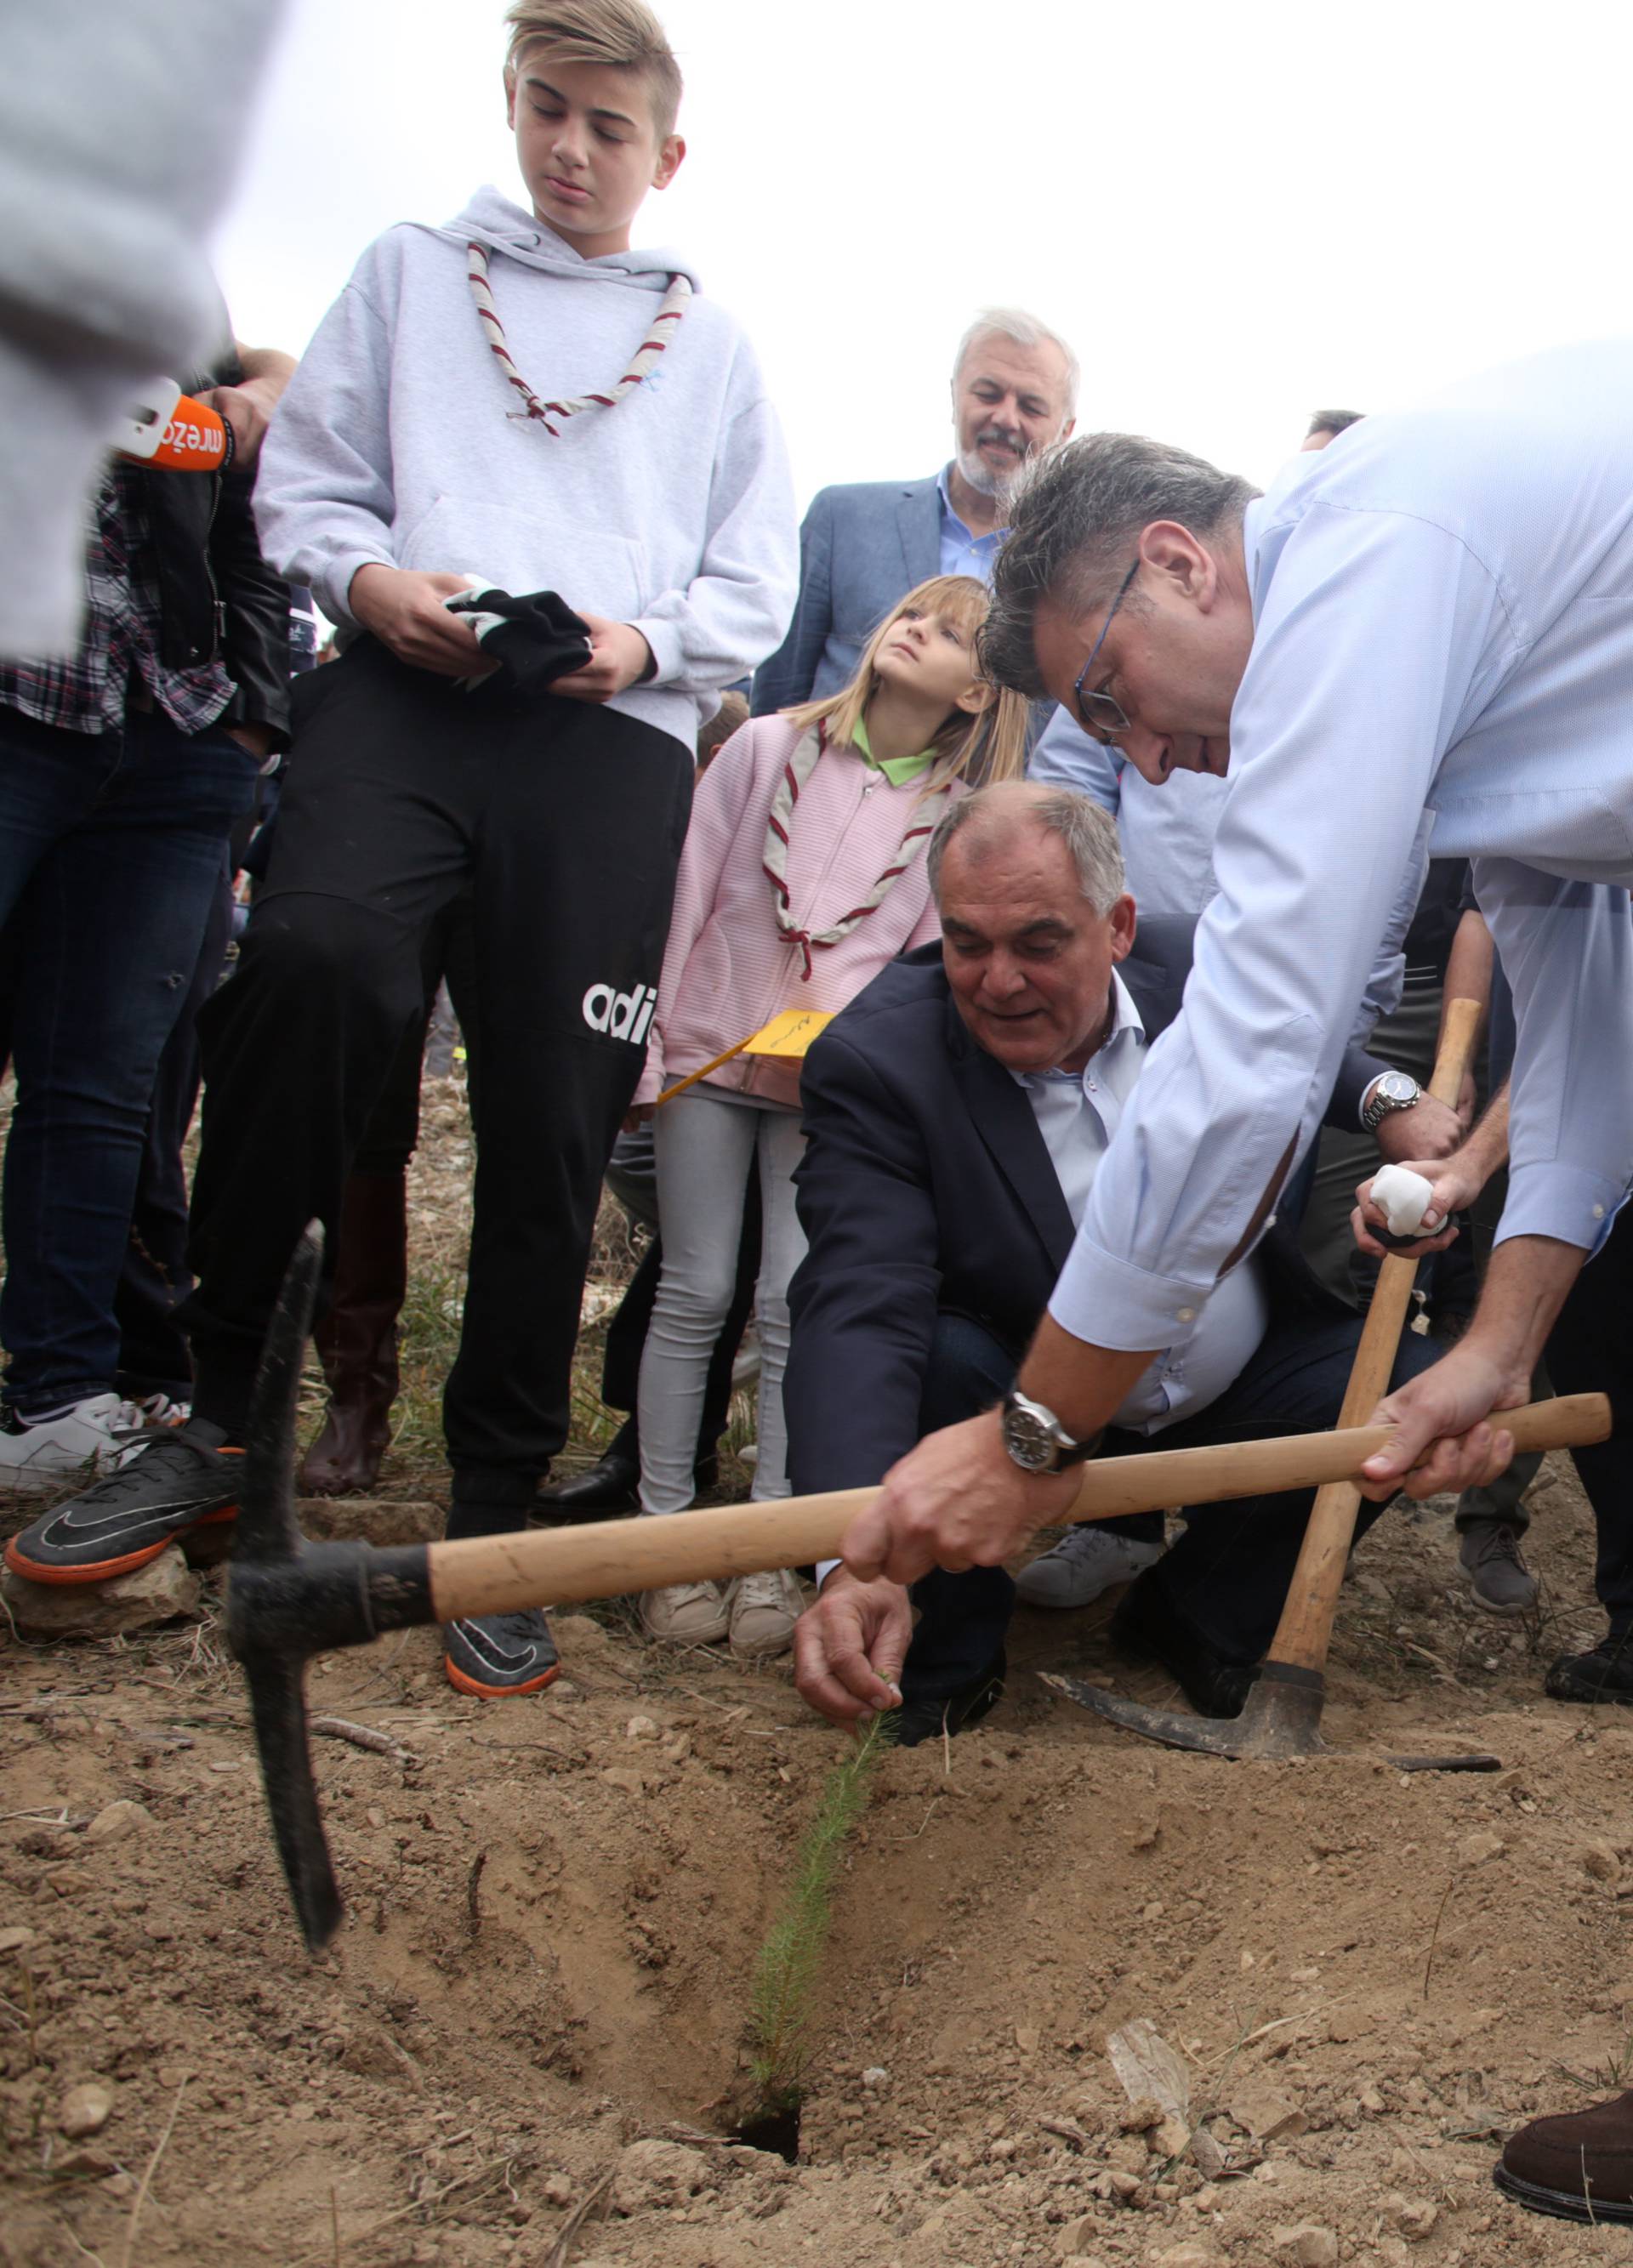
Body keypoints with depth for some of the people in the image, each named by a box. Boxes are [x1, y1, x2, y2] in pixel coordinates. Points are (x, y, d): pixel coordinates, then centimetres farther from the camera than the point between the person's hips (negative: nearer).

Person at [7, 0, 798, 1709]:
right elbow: (302, 481, 16)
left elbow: (756, 592, 18)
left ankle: (494, 1513, 7)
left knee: (552, 1127, -6)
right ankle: (221, 1415, -15)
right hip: (403, 685, -1)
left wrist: (645, 636, -3)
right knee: (309, 955, -30)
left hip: (611, 729, 1)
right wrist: (370, 575, -6)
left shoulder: (713, 348, 23)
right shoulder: (413, 273, 22)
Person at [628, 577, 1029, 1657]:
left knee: (798, 1304, -5)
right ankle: (666, 1536, 9)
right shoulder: (769, 749, 1)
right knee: (696, 1293, 0)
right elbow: (690, 889, 2)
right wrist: (644, 1043, 0)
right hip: (710, 1053, 0)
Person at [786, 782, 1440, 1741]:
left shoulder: (1207, 968, -10)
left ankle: (1197, 1616, 9)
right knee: (928, 1359, -33)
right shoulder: (877, 1061, -23)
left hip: (1244, 1392, 4)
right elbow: (863, 1314, -34)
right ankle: (947, 1656, -2)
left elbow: (1326, 1064, 11)